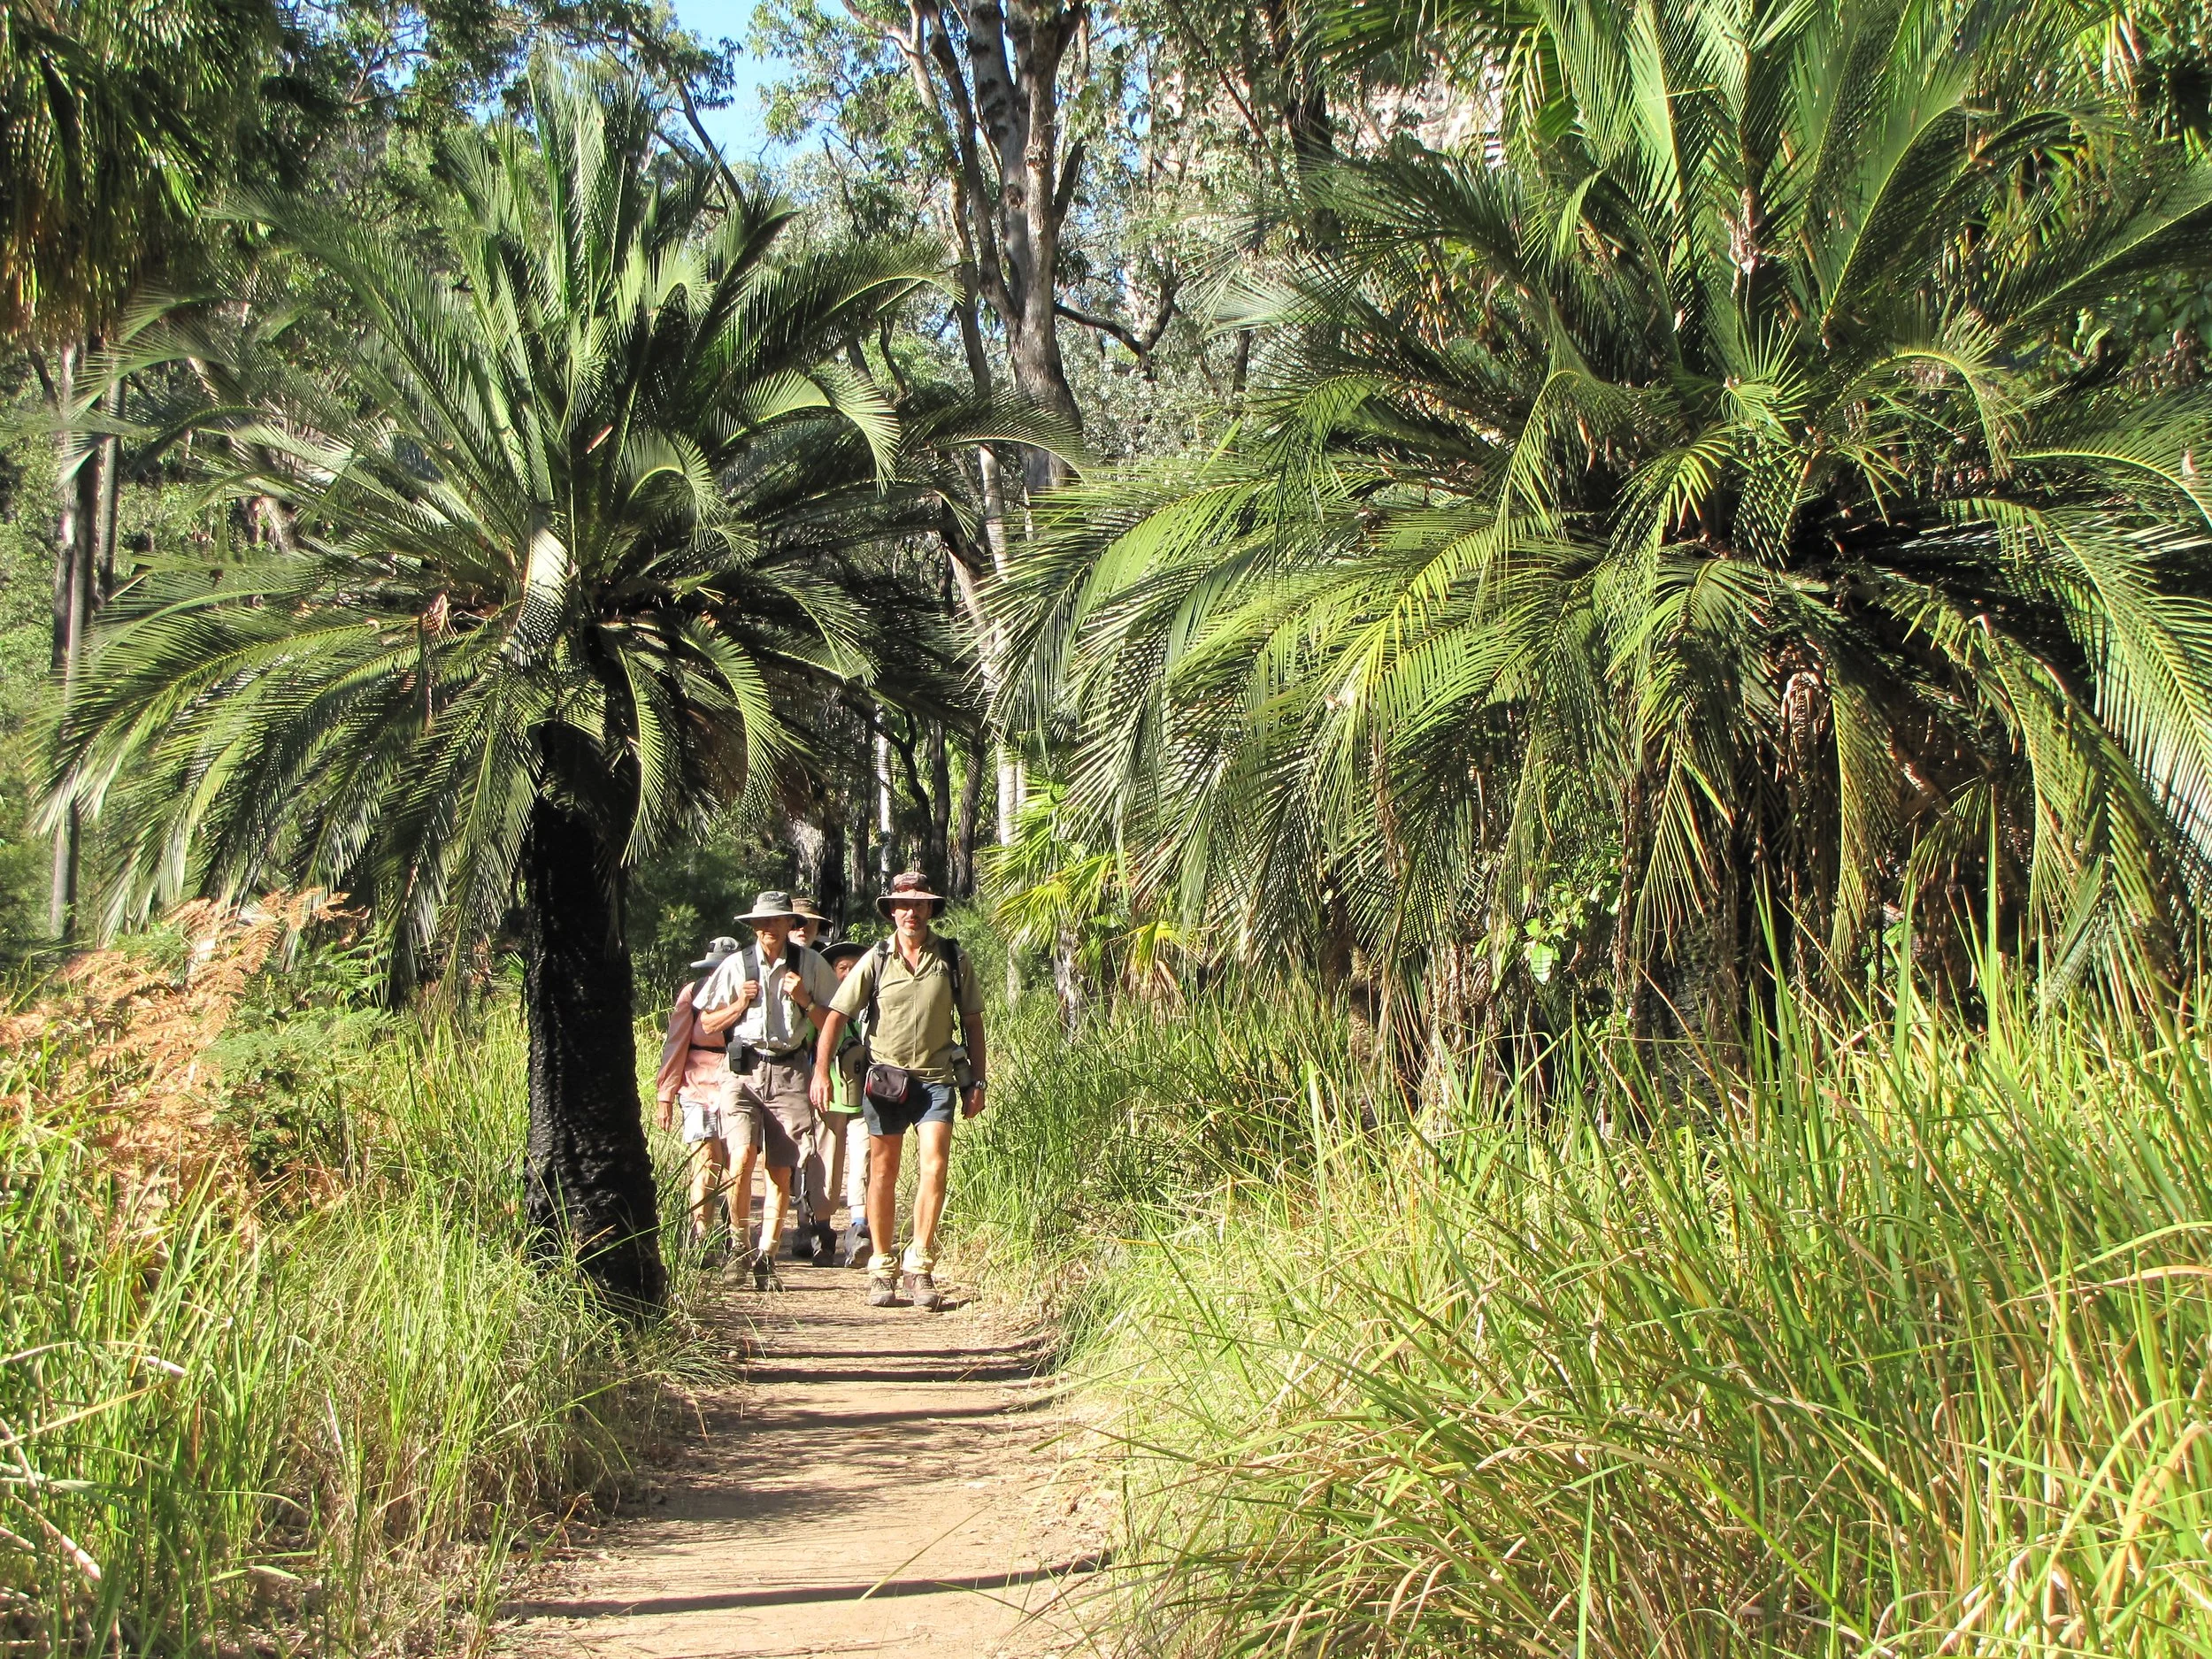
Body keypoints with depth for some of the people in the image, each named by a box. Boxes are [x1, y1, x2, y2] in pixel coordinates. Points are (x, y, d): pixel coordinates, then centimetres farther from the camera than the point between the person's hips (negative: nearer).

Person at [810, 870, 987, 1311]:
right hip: (885, 1078, 0)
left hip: (936, 1078, 0)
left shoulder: (953, 960, 3)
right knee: (882, 1173, 6)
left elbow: (972, 1022, 9)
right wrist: (821, 1071, -12)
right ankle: (882, 1270, 17)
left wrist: (977, 1082, 6)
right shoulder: (875, 961, 1)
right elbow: (837, 1016, 0)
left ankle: (919, 1266, -5)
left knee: (934, 1166, -14)